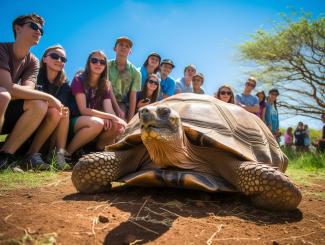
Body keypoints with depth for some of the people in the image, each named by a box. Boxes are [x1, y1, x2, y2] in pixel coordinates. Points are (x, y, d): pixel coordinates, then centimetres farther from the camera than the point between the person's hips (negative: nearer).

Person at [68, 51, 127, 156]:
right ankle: (65, 153, -18)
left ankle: (98, 151, -2)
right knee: (97, 123, -36)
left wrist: (109, 119, -31)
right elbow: (83, 110, -19)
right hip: (74, 121, -4)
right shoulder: (79, 79, -9)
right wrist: (112, 117, -27)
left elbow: (109, 111, -6)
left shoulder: (105, 85, 6)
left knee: (118, 126, -22)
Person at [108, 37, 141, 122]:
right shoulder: (107, 65, -1)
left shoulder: (135, 72, 1)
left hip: (122, 103, 1)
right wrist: (118, 110, -20)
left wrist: (130, 119, -14)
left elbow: (133, 97, -4)